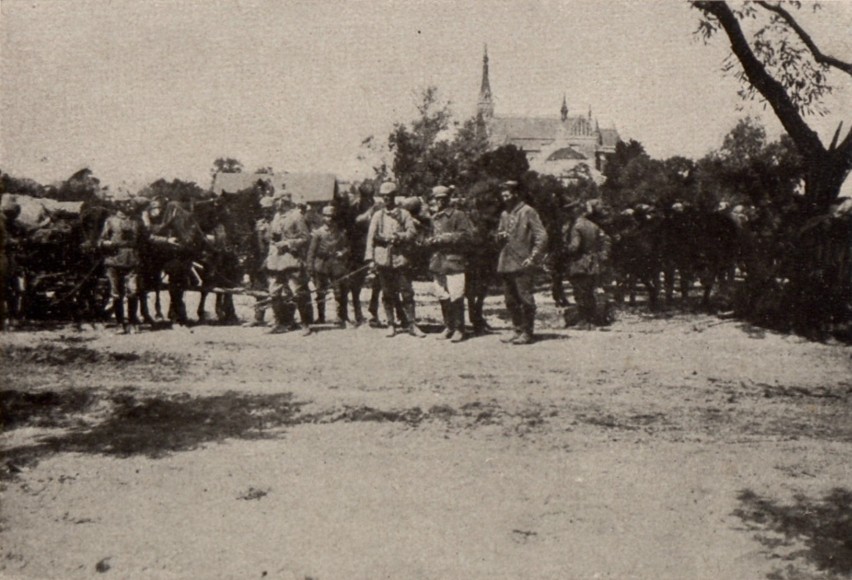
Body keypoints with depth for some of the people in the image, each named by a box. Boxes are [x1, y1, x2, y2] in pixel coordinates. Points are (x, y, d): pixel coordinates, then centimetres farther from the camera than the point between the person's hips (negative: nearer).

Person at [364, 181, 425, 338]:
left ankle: (411, 324, 3)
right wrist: (370, 258, -4)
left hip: (400, 257, -1)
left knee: (407, 292, -3)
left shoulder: (404, 214, 9)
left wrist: (399, 236, -17)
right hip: (382, 258, 1)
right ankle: (391, 324, 13)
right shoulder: (377, 215, 11)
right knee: (387, 294, 5)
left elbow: (412, 232, 1)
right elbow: (371, 237, 6)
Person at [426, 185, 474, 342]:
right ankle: (448, 326, 20)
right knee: (442, 297, 9)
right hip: (437, 262, 6)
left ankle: (458, 329, -1)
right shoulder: (434, 218, 18)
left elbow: (467, 235, -10)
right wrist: (429, 241, 4)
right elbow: (429, 237, 28)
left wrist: (445, 237, -12)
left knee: (456, 297, -8)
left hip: (454, 260, -6)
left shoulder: (458, 215, -1)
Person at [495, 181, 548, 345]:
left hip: (522, 264, -7)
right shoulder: (504, 214, 15)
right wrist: (500, 236, 2)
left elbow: (542, 236, -9)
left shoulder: (527, 212, -6)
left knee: (525, 299, -4)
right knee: (510, 300, 12)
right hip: (506, 263, 7)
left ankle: (527, 333, 2)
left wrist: (533, 257, -15)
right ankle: (518, 330, 22)